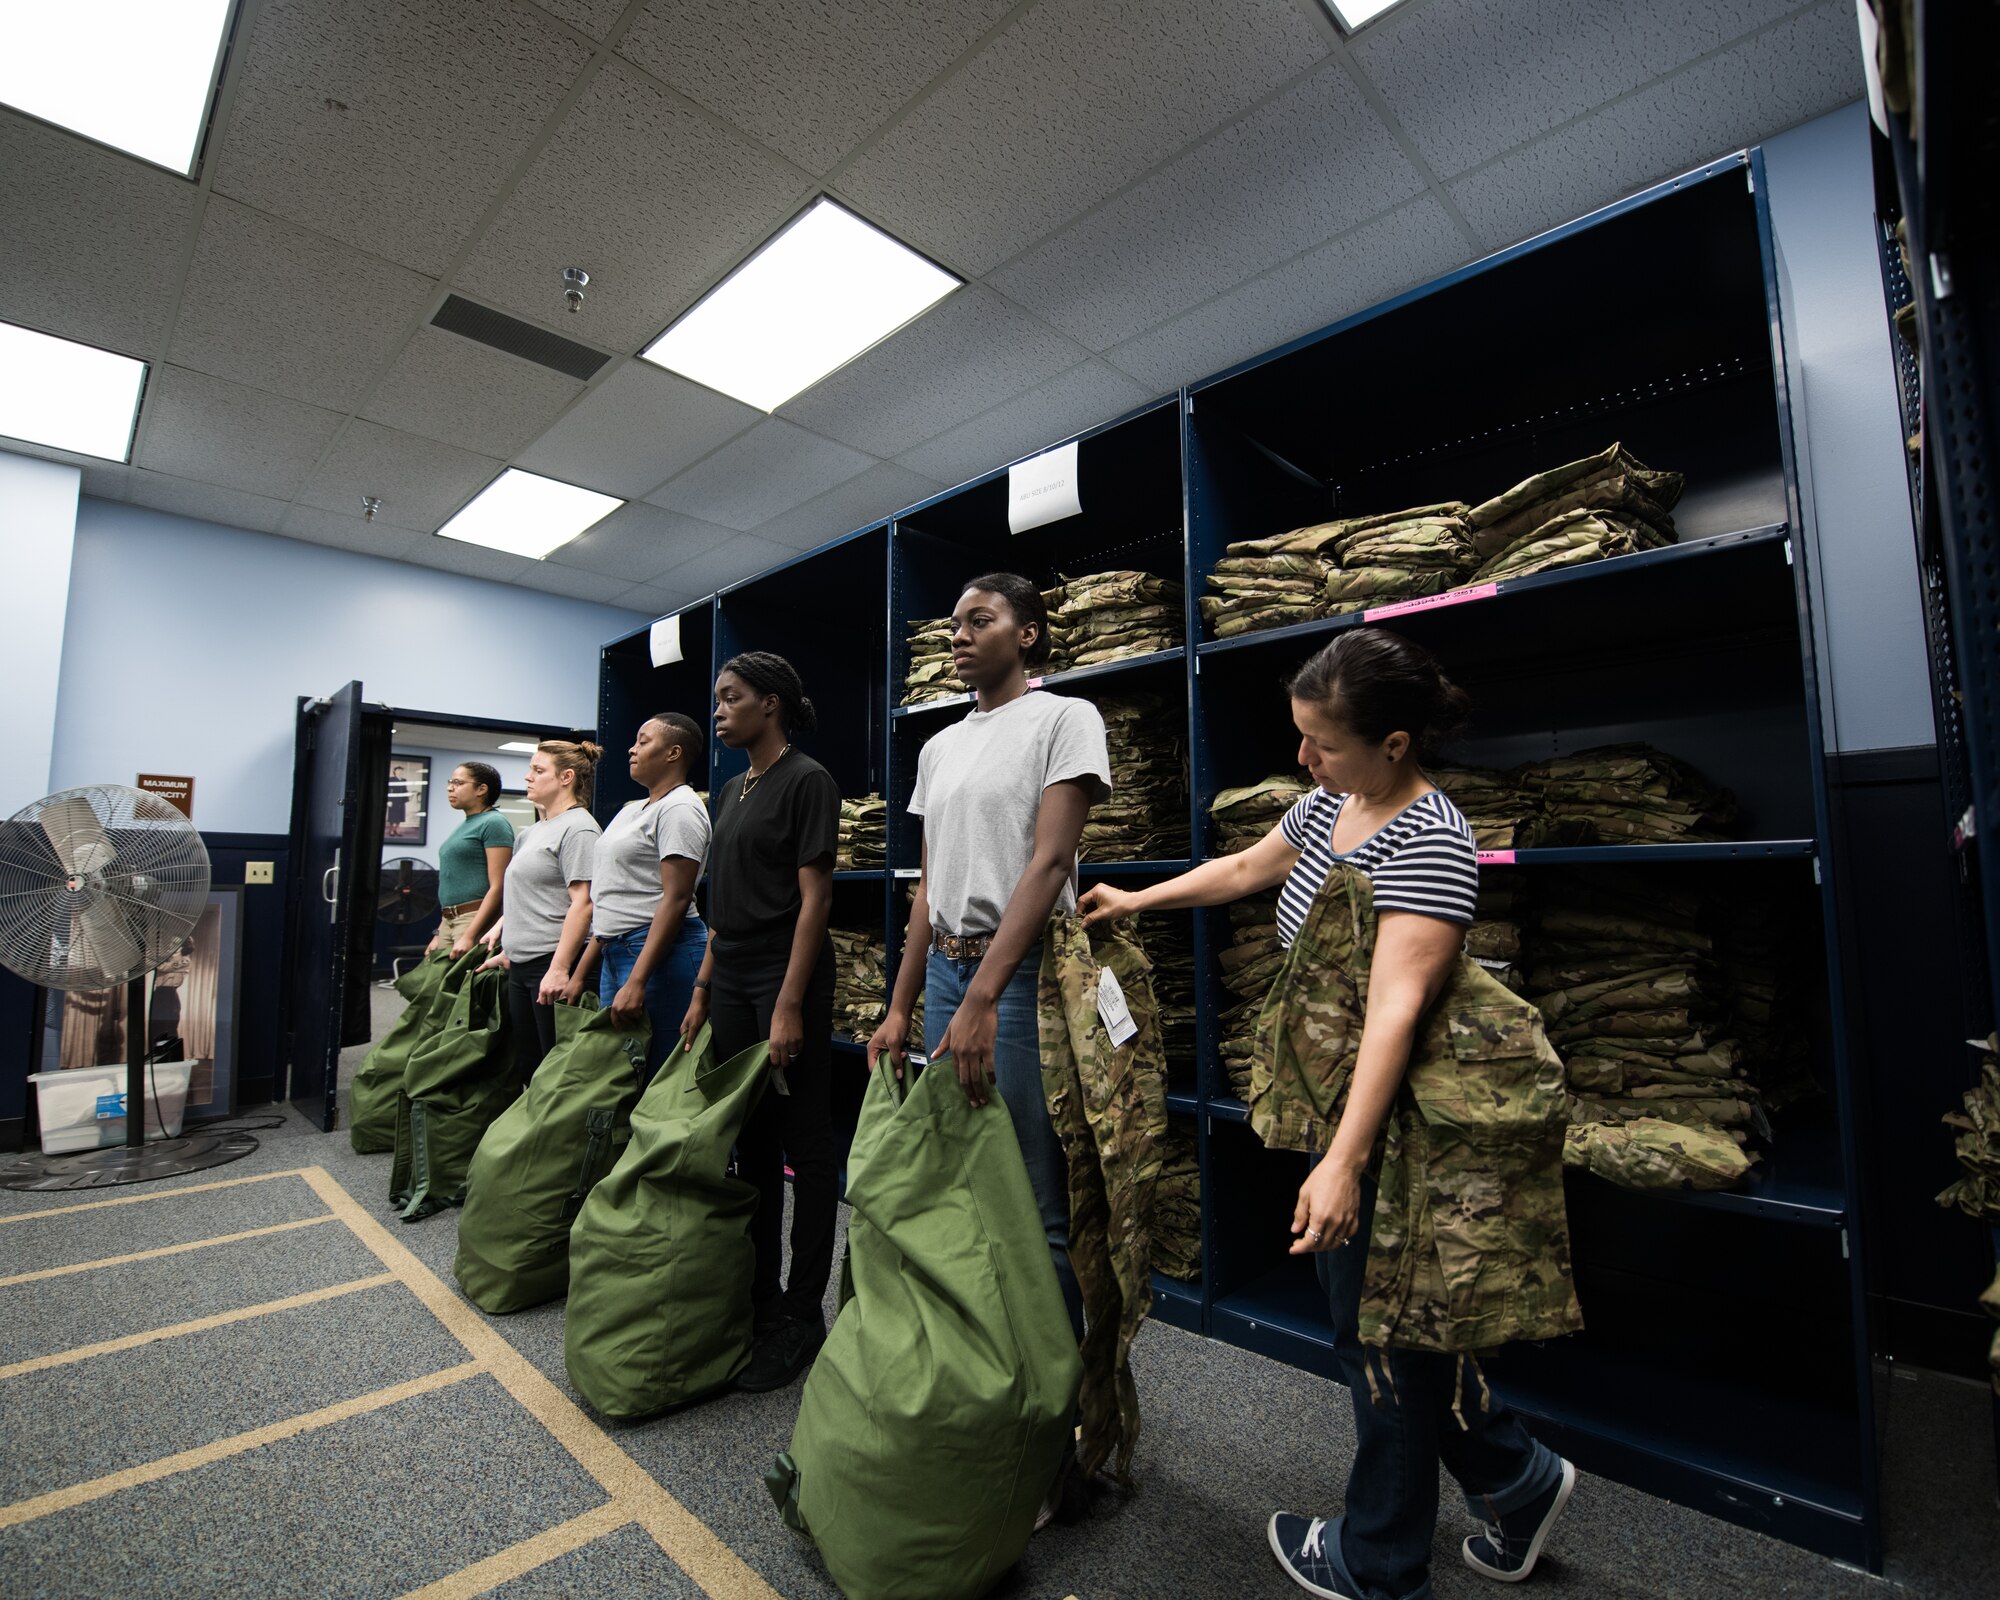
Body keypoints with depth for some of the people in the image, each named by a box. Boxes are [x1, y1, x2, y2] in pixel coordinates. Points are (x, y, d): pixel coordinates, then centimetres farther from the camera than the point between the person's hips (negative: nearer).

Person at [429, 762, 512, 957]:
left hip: (477, 919, -8)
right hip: (449, 920, 8)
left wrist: (469, 936, -20)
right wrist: (439, 934, 19)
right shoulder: (463, 826, 18)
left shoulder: (493, 823, -8)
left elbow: (498, 887, -16)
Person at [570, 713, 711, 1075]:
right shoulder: (633, 810, 18)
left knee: (656, 1071, -5)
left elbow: (676, 899, -20)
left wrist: (636, 982, -24)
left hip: (659, 954, -10)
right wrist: (580, 973, 19)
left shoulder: (680, 808, -11)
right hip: (615, 955, 10)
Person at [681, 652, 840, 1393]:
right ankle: (759, 1296, 29)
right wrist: (702, 991, 15)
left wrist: (789, 1006, -19)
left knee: (803, 1148, 3)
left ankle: (801, 1317, 16)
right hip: (730, 978, 8)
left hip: (786, 976, -8)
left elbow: (813, 899, -15)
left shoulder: (806, 781, -10)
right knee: (751, 1144, 15)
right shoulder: (731, 790, 15)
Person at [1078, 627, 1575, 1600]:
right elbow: (1244, 870, 20)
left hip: (1378, 1122, -8)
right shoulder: (1327, 803, 4)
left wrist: (1344, 1162, -37)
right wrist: (1136, 900, 24)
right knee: (1362, 1314, 21)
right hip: (1321, 1106, 9)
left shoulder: (1428, 840, -22)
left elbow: (1396, 1004, -32)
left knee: (1381, 1334, 11)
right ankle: (1516, 1481, 43)